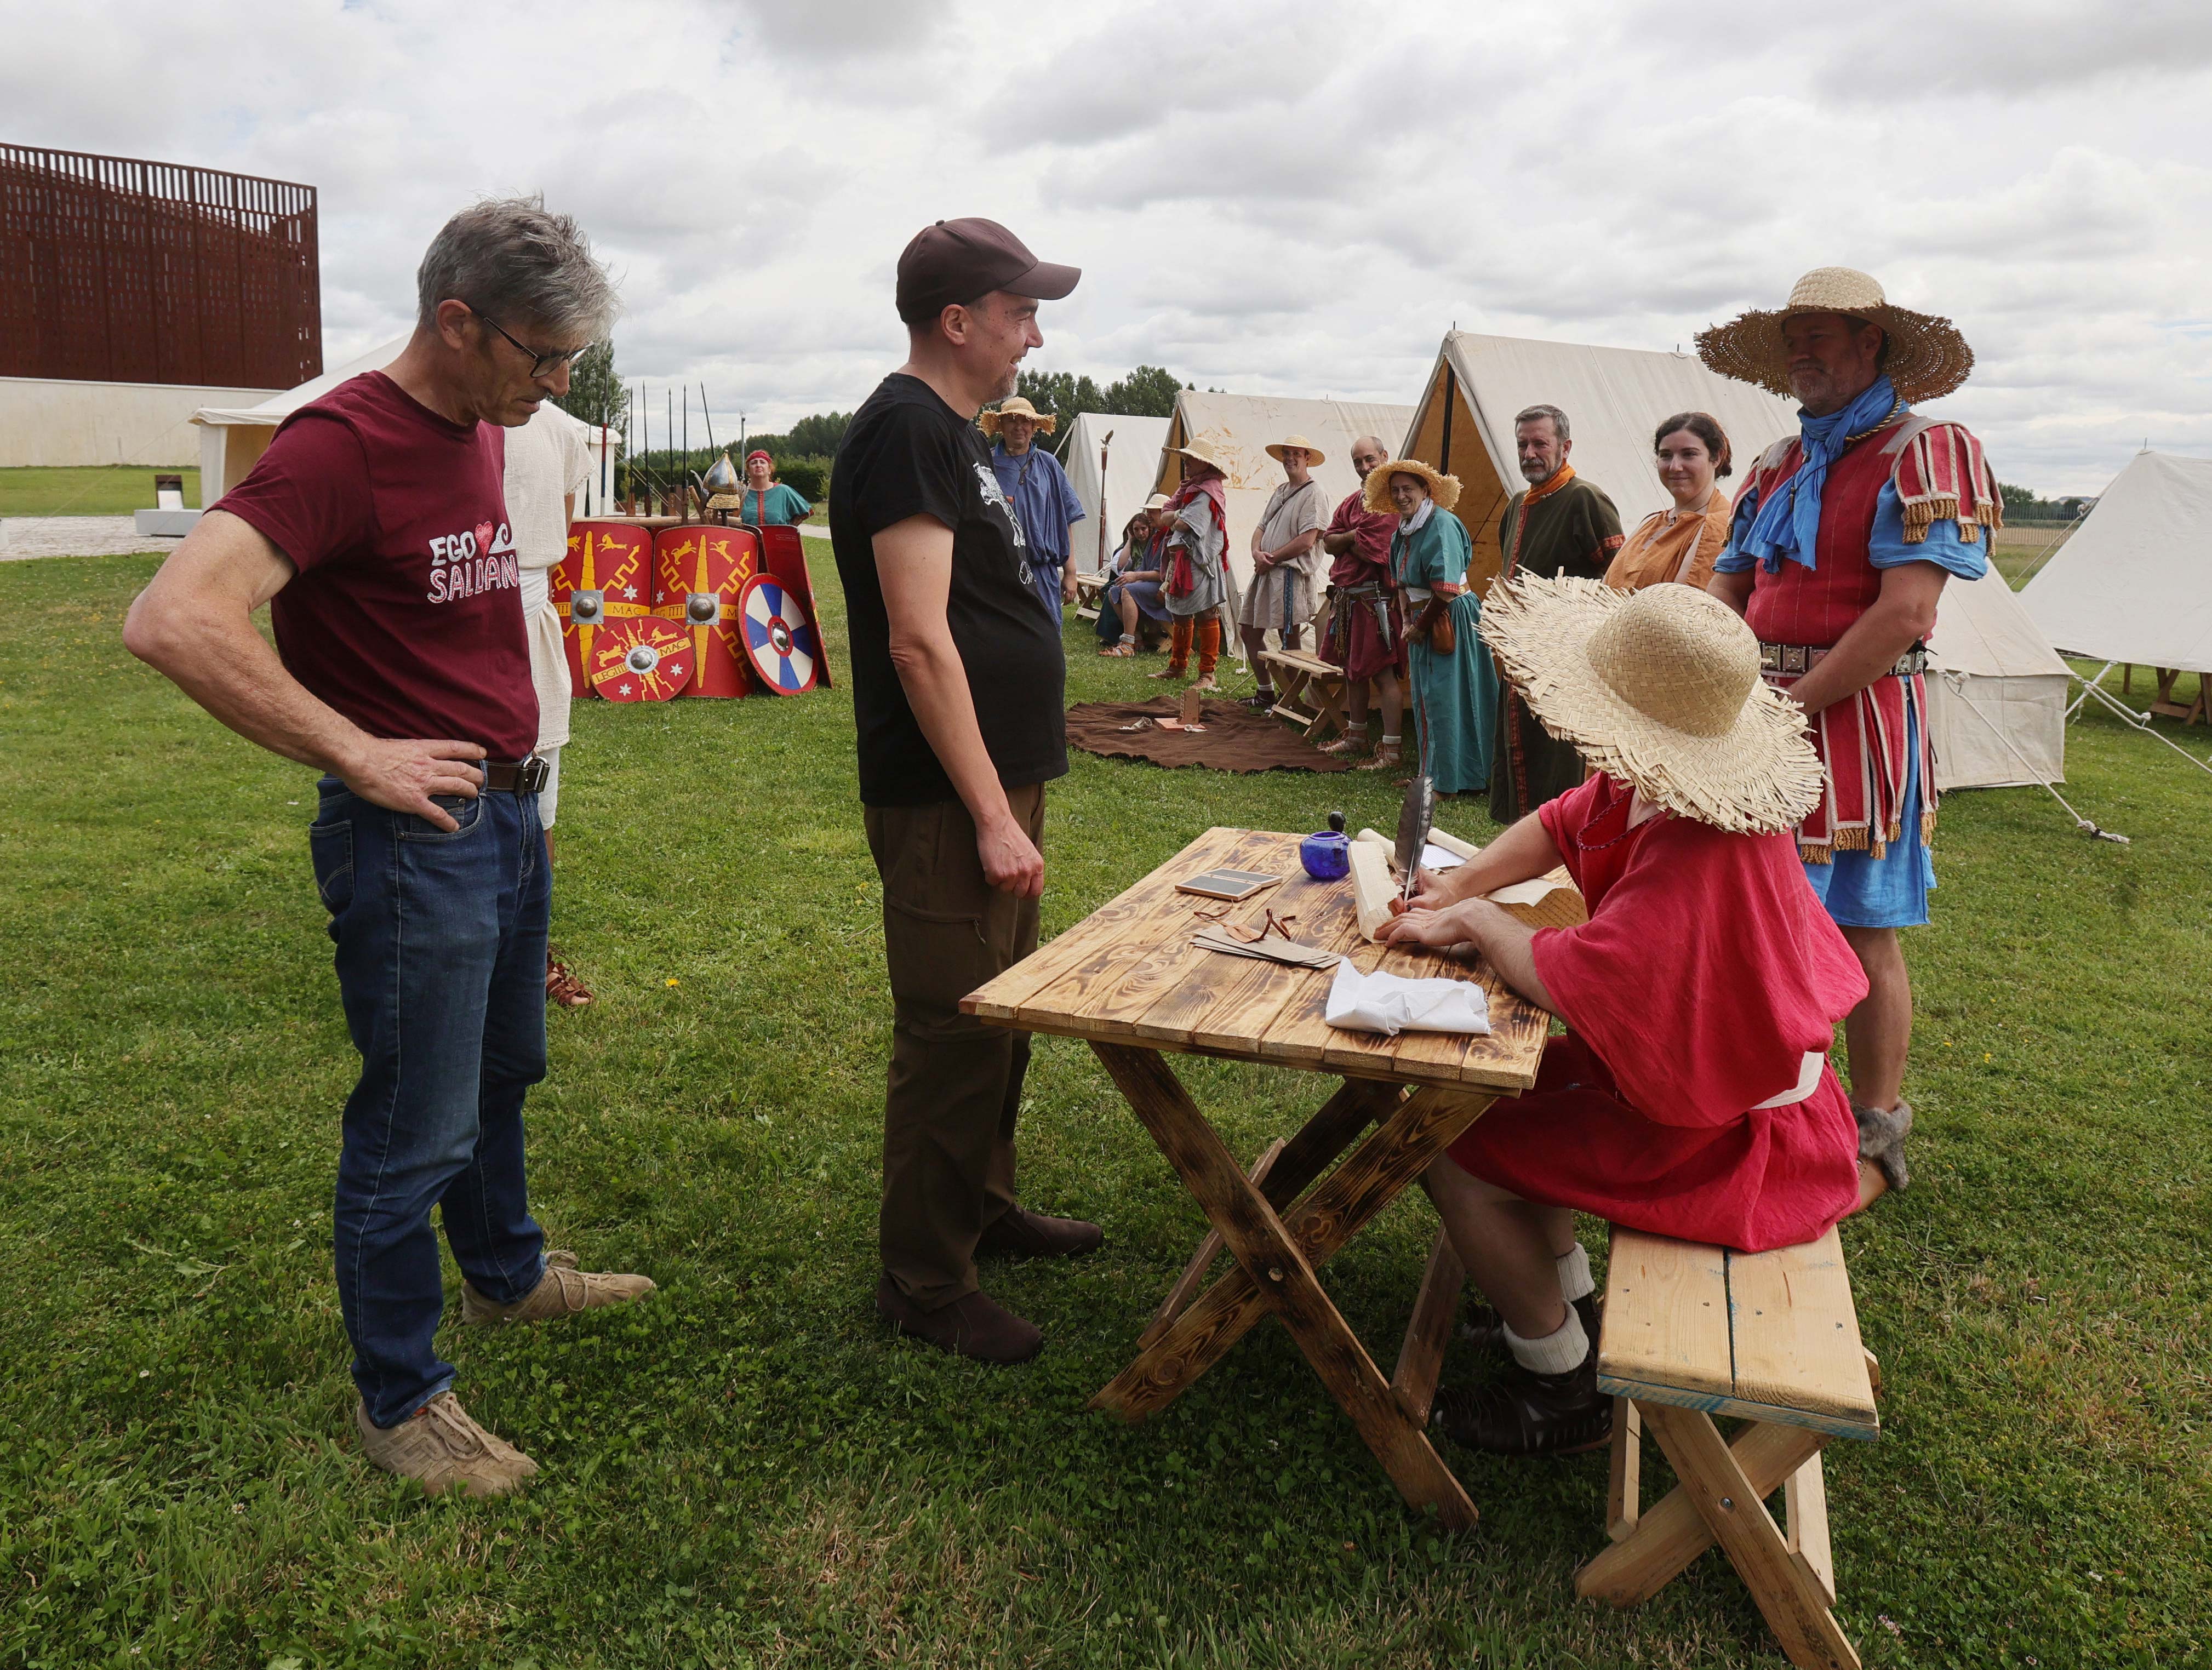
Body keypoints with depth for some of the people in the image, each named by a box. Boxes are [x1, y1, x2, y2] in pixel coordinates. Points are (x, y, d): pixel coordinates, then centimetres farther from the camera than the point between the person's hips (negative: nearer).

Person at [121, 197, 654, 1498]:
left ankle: (507, 1273, 47)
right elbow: (174, 622, -30)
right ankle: (401, 1400, 23)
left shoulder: (483, 432, 8)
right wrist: (362, 757, -25)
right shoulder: (343, 444, -20)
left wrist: (521, 778, 13)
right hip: (416, 833, -9)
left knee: (502, 1074, 25)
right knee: (415, 1131, 5)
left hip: (510, 814, 9)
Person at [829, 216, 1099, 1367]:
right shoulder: (905, 430, -15)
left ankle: (982, 1204, 37)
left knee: (1000, 1012, 20)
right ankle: (923, 1284, 13)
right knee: (950, 1037, -2)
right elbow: (919, 640, -22)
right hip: (946, 800, -10)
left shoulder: (949, 432, 17)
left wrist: (1011, 799, 19)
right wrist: (993, 816, -22)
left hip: (996, 780, 10)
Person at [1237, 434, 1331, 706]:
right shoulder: (1280, 492, 20)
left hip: (1291, 573, -9)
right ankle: (1265, 692, 23)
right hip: (1265, 572, 9)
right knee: (1248, 631, 12)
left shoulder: (1313, 494, -7)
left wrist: (1271, 559, -11)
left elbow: (1306, 541, -16)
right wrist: (1257, 553, -4)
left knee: (1290, 637, -5)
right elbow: (1261, 528, 18)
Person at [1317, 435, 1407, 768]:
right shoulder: (1353, 500, 15)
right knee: (1351, 669, 18)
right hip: (1346, 597, 10)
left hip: (1376, 599, -9)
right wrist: (1354, 536, -10)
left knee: (1383, 673, -8)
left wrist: (1346, 542, -2)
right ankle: (1356, 736, 31)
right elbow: (1328, 542, 8)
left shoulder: (1390, 502, -14)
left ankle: (1391, 748, -4)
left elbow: (1373, 552, -20)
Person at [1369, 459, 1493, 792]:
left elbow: (1446, 590, -22)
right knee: (1425, 699, 14)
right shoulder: (1403, 530, 10)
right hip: (1424, 619, 9)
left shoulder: (1441, 526, -18)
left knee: (1445, 699, -4)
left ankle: (1451, 780, 5)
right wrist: (1409, 619, 6)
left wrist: (1421, 626, -13)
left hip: (1449, 619, -9)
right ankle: (1432, 771, 26)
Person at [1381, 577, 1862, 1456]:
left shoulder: (1690, 863, -36)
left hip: (1724, 1135, -10)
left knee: (1455, 1156, -11)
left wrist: (1477, 921, -16)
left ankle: (1562, 1392, 10)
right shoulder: (1651, 790, -7)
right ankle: (1567, 1301, 33)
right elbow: (1561, 824, 9)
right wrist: (1460, 887, -6)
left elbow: (1571, 981, -34)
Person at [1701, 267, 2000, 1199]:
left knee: (1861, 934, 0)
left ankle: (1875, 1138, 13)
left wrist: (1790, 706, -17)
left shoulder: (1922, 450, -6)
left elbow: (1906, 612, -16)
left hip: (1855, 713, -7)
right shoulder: (1777, 466, 17)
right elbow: (1726, 597, 15)